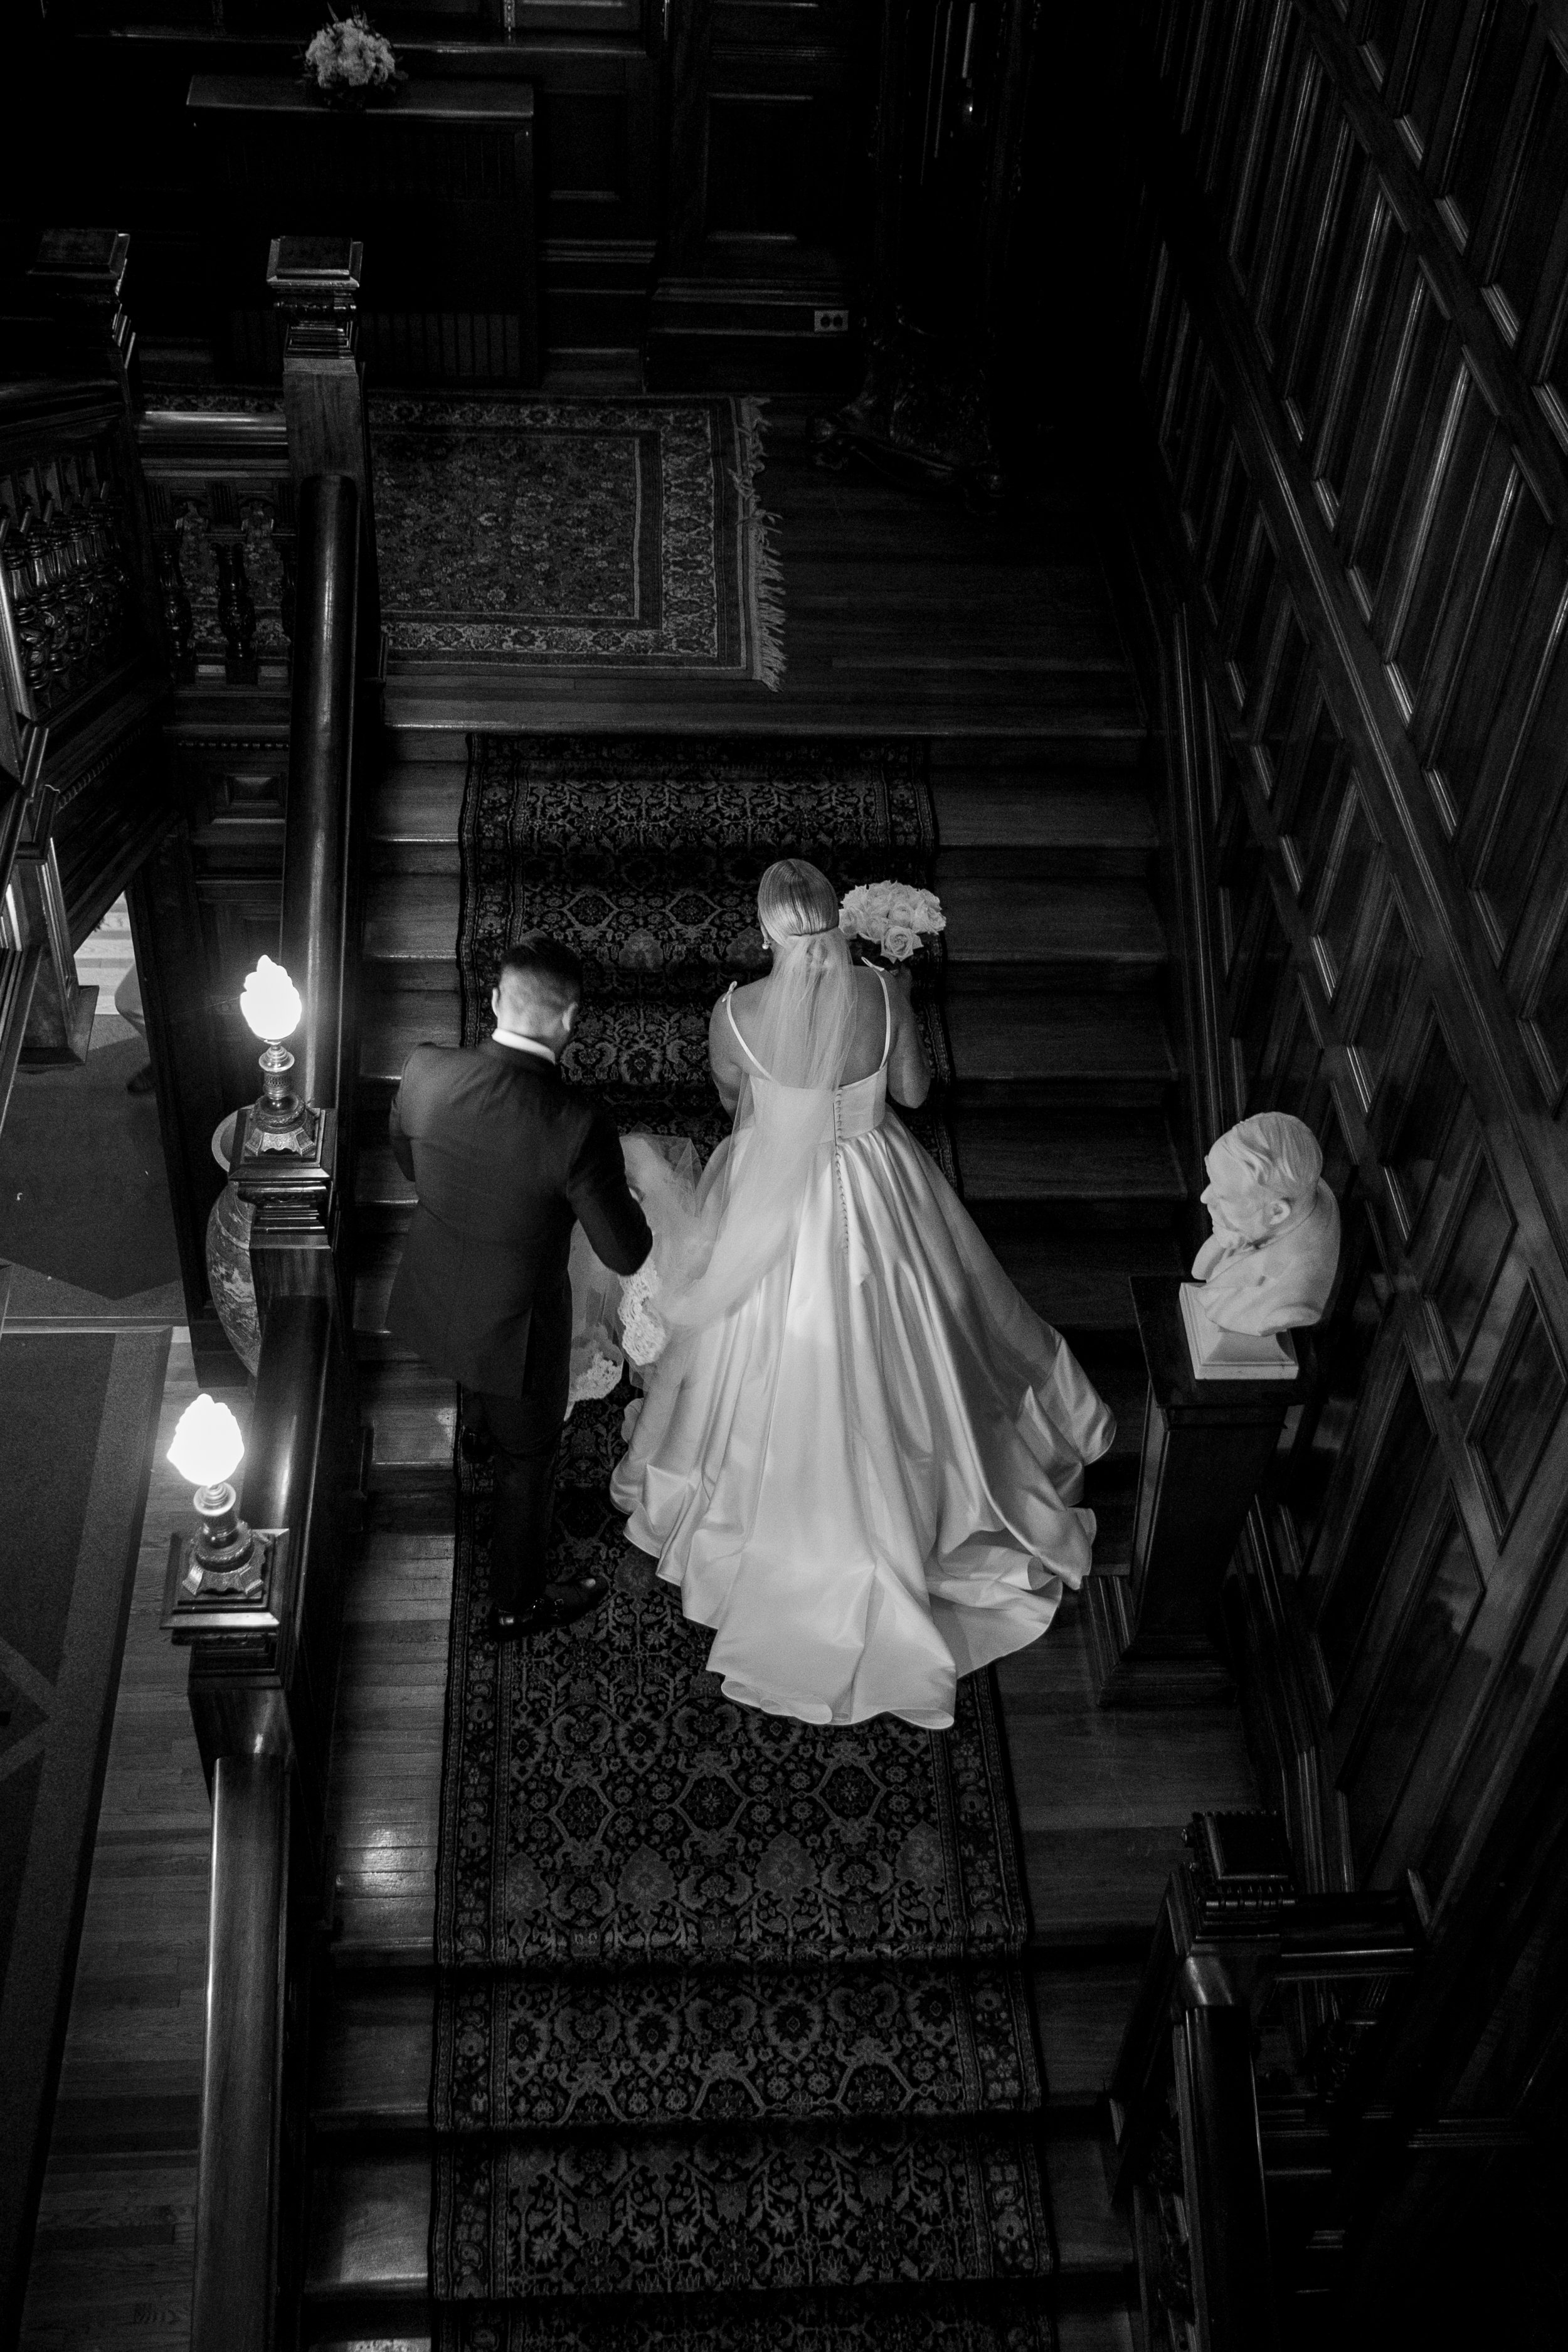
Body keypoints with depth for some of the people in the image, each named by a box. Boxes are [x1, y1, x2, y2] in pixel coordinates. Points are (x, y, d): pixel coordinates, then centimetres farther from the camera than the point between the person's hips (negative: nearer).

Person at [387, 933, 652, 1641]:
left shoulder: (424, 1070, -21)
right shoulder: (577, 1124, -35)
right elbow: (626, 1254, -24)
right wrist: (630, 1205, -1)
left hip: (432, 1297, 5)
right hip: (514, 1319, -5)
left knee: (482, 1380, 40)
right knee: (529, 1457, 22)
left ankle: (478, 1433, 73)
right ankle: (516, 1605, 43)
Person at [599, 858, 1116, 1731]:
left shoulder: (737, 1013, -26)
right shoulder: (885, 994, -23)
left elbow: (730, 1098, -4)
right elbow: (915, 1089, -5)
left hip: (773, 1197, -1)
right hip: (873, 1191, 1)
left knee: (781, 1356, 24)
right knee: (879, 1341, 27)